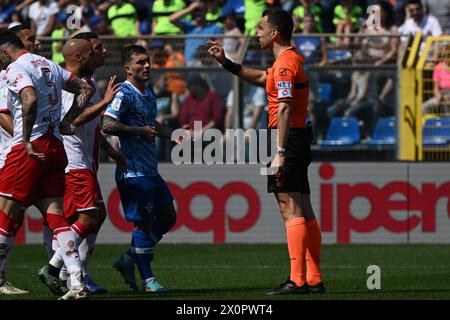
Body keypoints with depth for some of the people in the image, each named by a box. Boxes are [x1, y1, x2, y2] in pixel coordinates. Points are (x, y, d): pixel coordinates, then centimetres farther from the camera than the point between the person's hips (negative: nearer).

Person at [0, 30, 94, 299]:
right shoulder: (50, 65, 18)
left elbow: (30, 100, -26)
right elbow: (85, 89, 24)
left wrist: (26, 141, -21)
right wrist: (67, 120, 20)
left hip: (29, 149, -8)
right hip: (56, 148, 8)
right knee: (56, 216, 4)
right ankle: (77, 282, -7)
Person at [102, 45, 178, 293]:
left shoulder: (148, 93, 15)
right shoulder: (124, 94, -13)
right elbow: (107, 125, -25)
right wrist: (140, 131, -20)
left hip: (150, 169, 9)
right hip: (133, 172, -9)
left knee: (167, 216, 13)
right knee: (143, 223, -6)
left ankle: (129, 260, 20)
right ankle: (147, 280, 2)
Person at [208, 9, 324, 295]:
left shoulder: (285, 63, -13)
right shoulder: (293, 59, 18)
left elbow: (285, 110, -21)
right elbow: (261, 78, 35)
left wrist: (280, 153, -24)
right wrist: (226, 62, 33)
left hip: (288, 139, -10)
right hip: (300, 138, 10)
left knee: (291, 210, -12)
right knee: (304, 212, 9)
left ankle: (297, 280, -16)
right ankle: (314, 280, 9)